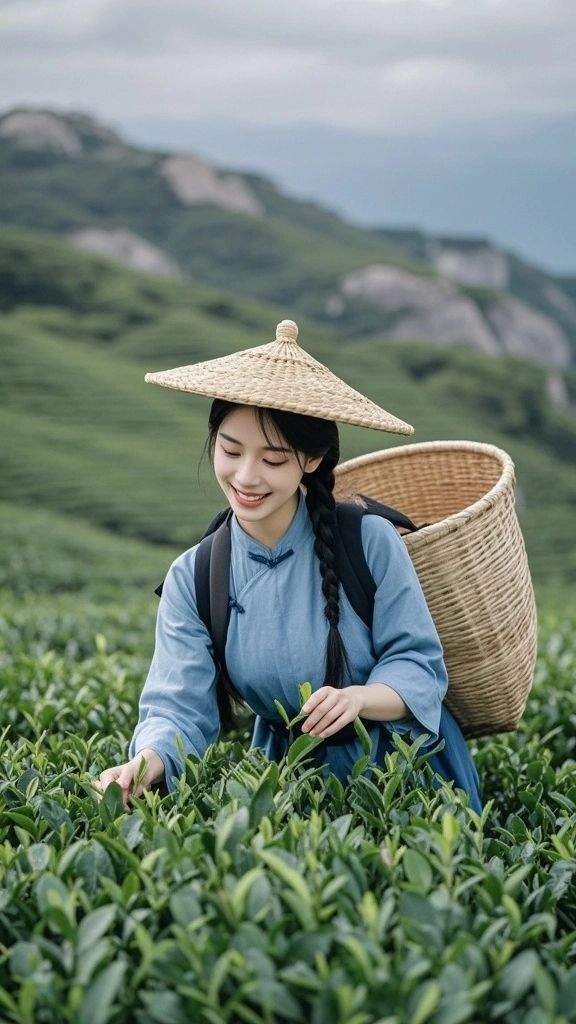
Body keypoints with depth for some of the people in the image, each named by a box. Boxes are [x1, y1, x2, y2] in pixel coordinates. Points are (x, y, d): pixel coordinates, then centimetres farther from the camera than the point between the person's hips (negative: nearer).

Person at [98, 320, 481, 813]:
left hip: (407, 767, -2)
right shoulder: (192, 580, -6)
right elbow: (179, 707, -12)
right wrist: (145, 764, -34)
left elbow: (418, 666, -10)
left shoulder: (370, 541, -15)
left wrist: (358, 697, -31)